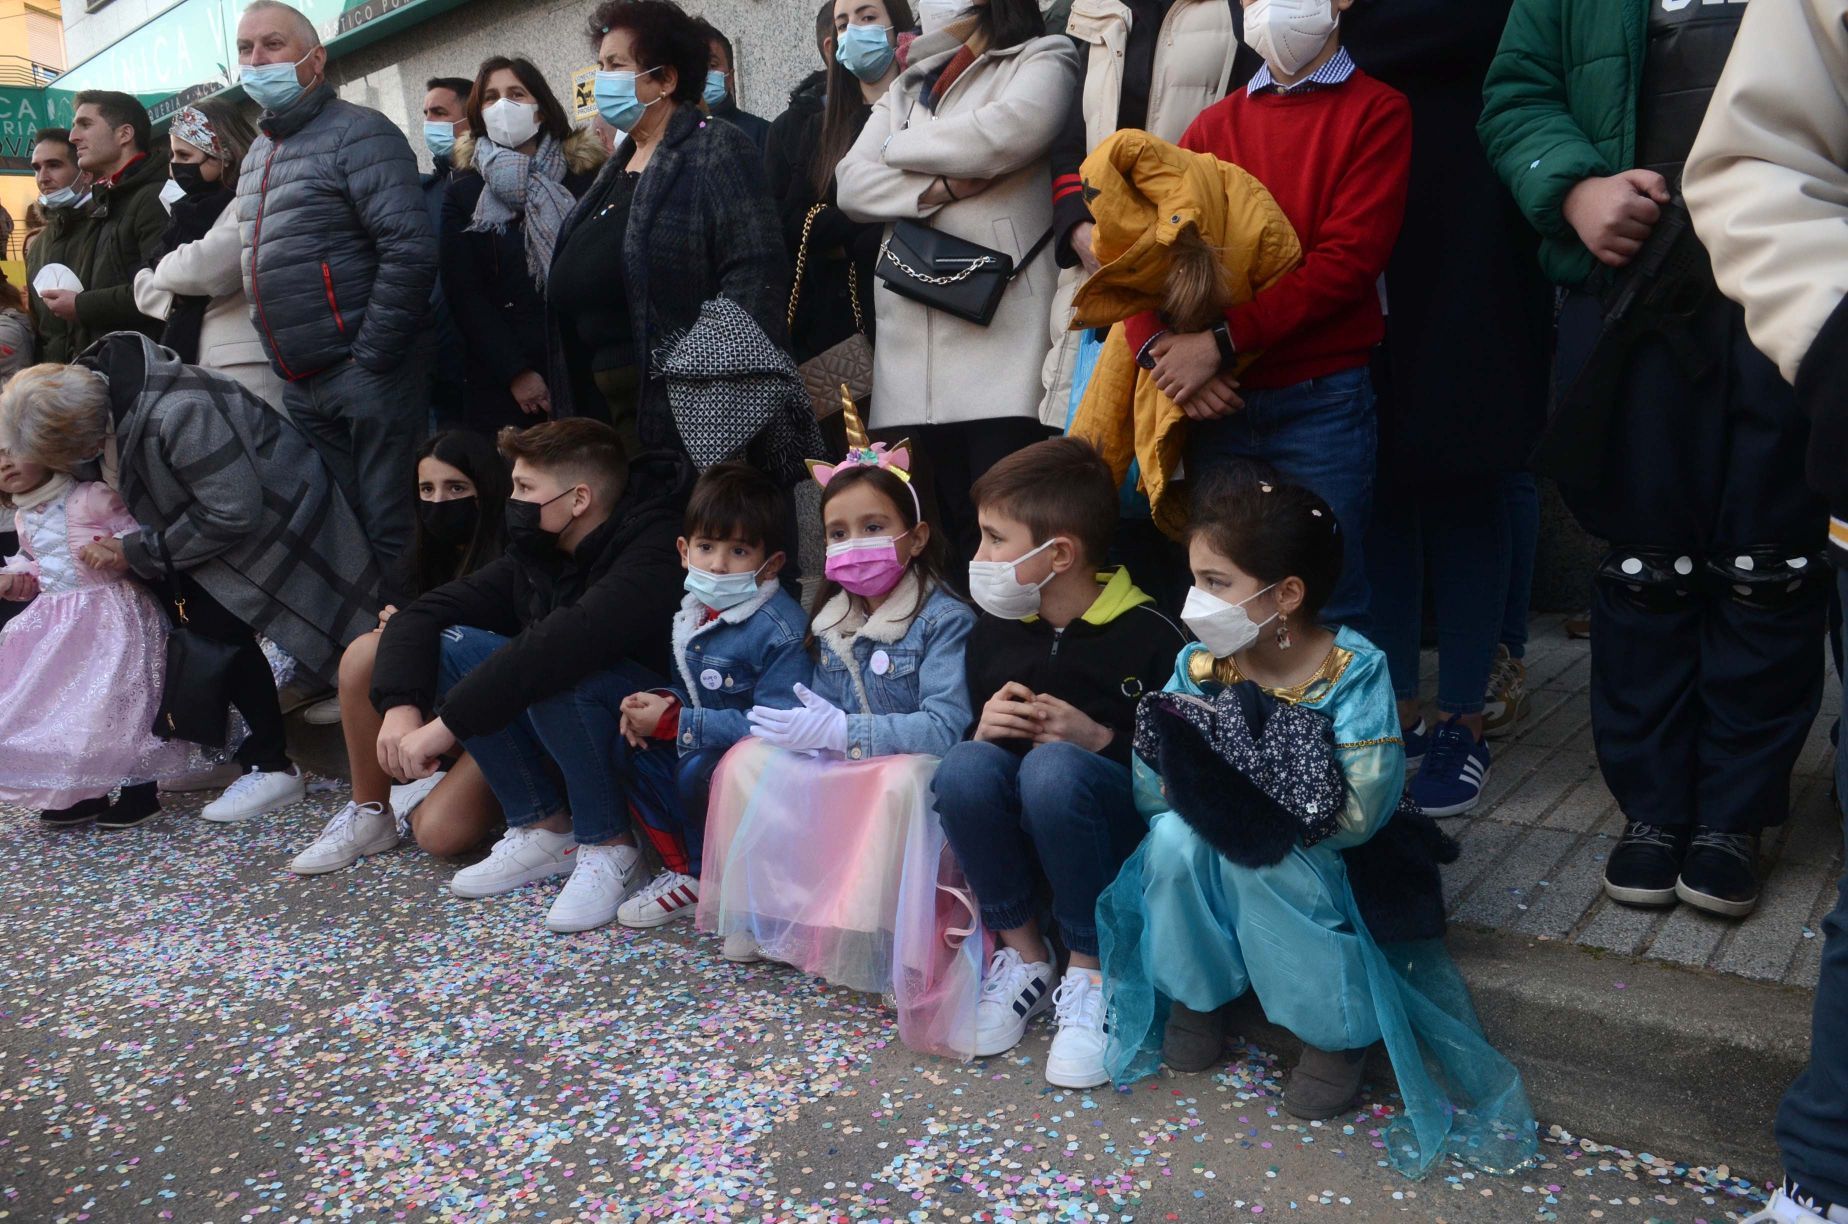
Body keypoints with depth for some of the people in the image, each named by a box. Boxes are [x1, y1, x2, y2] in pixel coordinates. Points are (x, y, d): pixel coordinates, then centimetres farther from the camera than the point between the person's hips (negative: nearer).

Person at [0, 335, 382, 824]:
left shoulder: (176, 415, -34)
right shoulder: (86, 387, -5)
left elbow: (233, 514, -28)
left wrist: (139, 552, -20)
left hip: (271, 513, -9)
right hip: (215, 504, 9)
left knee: (218, 620, -17)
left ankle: (271, 767, -6)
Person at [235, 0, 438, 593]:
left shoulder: (355, 132, -7)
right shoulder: (258, 152, 19)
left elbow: (409, 250, -18)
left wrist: (368, 359, -17)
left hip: (367, 374, -8)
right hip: (300, 385, 8)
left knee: (392, 531, -5)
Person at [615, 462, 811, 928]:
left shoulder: (780, 630, -24)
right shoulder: (693, 610, 2)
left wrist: (675, 723, -26)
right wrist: (658, 702, -11)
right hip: (707, 740, 8)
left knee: (696, 771, -31)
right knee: (630, 747, -8)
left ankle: (699, 883, -4)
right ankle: (679, 866, -1)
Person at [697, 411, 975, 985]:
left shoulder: (944, 620, -16)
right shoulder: (833, 619, 7)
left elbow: (946, 727, -25)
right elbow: (825, 704, 10)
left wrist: (842, 732, -24)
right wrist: (804, 725, -15)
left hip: (911, 769, -7)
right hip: (839, 770, 7)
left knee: (901, 782, -38)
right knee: (749, 760, -9)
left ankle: (863, 937, -27)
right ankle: (767, 912, -2)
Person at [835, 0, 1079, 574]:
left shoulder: (1043, 58, 11)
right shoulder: (908, 85, 27)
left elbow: (1012, 129, -12)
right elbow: (851, 184, 13)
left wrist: (900, 149, 4)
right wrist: (940, 188, -5)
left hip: (1003, 331, -5)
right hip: (913, 342, 5)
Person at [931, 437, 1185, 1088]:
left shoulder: (1148, 636, -11)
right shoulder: (993, 634, 6)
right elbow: (961, 736, 14)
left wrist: (1100, 740, -21)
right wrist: (983, 730, -8)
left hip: (1118, 832, -4)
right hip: (1019, 833, 5)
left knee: (1054, 766, -36)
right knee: (964, 765, -28)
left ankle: (1090, 972, -18)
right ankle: (1022, 955, -9)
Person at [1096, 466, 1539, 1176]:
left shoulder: (1353, 671, -19)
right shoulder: (1198, 665, -7)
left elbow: (1356, 812, -27)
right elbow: (1151, 792, -9)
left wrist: (1254, 802, -30)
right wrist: (1189, 776, -30)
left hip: (1315, 865, -4)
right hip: (1211, 860, 4)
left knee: (1260, 863, -33)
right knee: (1174, 836, -26)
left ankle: (1337, 1029, -12)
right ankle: (1194, 997, -2)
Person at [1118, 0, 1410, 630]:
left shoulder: (1376, 111, 1)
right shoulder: (1215, 124, 14)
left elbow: (1350, 256, -10)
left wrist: (1223, 341, -16)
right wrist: (1160, 348, -12)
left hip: (1320, 400, -4)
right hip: (1216, 402, 4)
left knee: (1325, 603, 2)